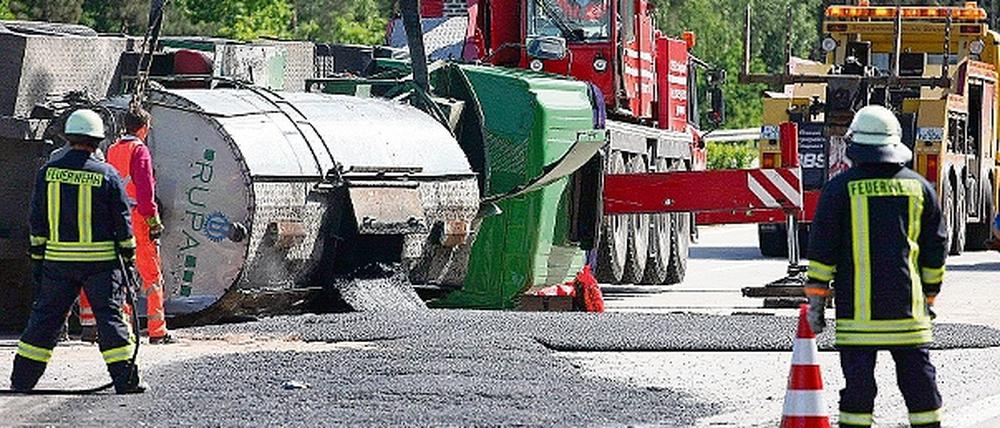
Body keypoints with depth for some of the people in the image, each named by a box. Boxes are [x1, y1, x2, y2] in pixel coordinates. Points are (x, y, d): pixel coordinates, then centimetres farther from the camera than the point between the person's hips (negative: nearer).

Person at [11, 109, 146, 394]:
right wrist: (128, 257, 8)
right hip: (100, 260, -2)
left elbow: (37, 220, 5)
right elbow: (122, 221, -2)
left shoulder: (48, 172, 1)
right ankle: (126, 379, -3)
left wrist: (37, 258, 13)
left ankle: (22, 379, 13)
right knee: (110, 315, 2)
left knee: (45, 315, 10)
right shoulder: (106, 175, -5)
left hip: (58, 260, 2)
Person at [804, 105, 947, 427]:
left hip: (857, 306, -2)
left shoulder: (841, 188, -3)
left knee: (858, 380, -1)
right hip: (907, 305, 2)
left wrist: (816, 300, 1)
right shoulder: (918, 187, 7)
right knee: (919, 379, 8)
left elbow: (822, 247, -4)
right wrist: (929, 297, 22)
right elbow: (934, 249, 13)